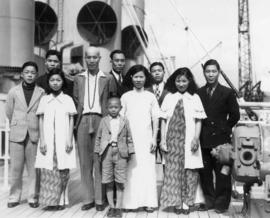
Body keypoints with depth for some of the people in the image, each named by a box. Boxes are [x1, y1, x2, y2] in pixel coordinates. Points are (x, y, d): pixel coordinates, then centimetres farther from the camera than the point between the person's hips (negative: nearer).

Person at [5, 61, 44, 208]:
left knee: (33, 168, 2)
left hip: (35, 134, -1)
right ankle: (14, 197, 17)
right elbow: (9, 113, 14)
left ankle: (33, 197, 14)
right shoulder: (13, 92, 4)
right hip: (17, 134, 1)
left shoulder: (42, 93, -1)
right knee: (16, 168, 5)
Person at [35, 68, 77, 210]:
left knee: (62, 171, -1)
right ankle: (50, 200, 5)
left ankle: (61, 200, 9)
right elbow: (41, 121, 7)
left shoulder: (68, 99, 6)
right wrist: (42, 140, -2)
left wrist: (69, 140, -4)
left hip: (63, 139, -1)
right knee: (47, 171, -3)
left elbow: (71, 121, 4)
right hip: (48, 139, 1)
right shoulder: (44, 99, 9)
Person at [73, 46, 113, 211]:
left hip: (100, 120, -2)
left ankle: (100, 199, 5)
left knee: (99, 161, -3)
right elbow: (76, 100, 15)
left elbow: (109, 103, 6)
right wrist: (77, 119, 6)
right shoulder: (79, 78, 14)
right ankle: (88, 198, 11)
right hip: (83, 121, 3)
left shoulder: (107, 79, 7)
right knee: (85, 161, 3)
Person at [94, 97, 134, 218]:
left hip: (121, 153, -1)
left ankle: (118, 207, 12)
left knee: (120, 182, 3)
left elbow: (129, 138, 7)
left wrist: (130, 152, 1)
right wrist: (98, 151, 5)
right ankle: (111, 206, 17)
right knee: (108, 182, 6)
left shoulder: (124, 121, 5)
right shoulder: (103, 121, 7)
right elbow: (98, 137, 10)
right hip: (107, 152, 1)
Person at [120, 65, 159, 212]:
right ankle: (131, 201, 7)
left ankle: (148, 202, 7)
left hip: (146, 139, 0)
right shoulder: (125, 97, 5)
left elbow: (155, 119, 7)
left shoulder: (151, 96, 7)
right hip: (129, 138, 0)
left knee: (147, 169, 0)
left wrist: (154, 138, 0)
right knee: (131, 169, -1)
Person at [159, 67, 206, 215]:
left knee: (189, 170, 1)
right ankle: (176, 201, 12)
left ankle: (186, 201, 13)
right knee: (172, 170, 0)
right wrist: (162, 140, -1)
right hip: (172, 140, 1)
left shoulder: (195, 98, 5)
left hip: (188, 141, 0)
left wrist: (196, 139, -8)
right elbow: (164, 120, 5)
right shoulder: (169, 98, 7)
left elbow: (198, 121, 3)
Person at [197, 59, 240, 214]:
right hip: (203, 140, 2)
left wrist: (224, 129, 3)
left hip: (221, 139, -2)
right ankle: (209, 201, 21)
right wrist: (198, 134, 0)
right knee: (205, 172, 7)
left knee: (222, 172, 3)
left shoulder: (227, 93, 1)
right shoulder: (198, 93, 6)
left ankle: (221, 203, 16)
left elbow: (235, 115, 3)